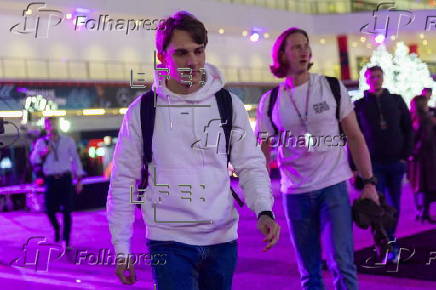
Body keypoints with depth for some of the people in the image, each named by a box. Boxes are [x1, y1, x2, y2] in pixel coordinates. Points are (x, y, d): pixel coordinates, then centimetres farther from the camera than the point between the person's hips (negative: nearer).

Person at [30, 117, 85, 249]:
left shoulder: (68, 141, 6)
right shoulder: (41, 142, 6)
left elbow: (75, 159, 9)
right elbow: (33, 160, -1)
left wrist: (79, 179, 6)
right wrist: (43, 153, -21)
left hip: (65, 179, -1)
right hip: (51, 180, 1)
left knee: (67, 211, -5)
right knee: (50, 209, 0)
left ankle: (66, 240, 4)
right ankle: (56, 229, 32)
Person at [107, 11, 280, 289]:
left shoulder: (229, 105, 0)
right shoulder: (142, 111, -4)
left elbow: (251, 165, 3)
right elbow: (124, 181, 0)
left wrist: (264, 211, -15)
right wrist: (121, 248, -1)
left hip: (223, 239, 2)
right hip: (170, 242, -2)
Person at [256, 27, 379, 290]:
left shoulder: (333, 88, 0)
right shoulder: (270, 102, 2)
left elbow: (355, 137, 2)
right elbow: (262, 152, 5)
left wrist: (369, 182, -3)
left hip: (334, 187, -1)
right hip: (295, 194, 1)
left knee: (342, 264, -8)